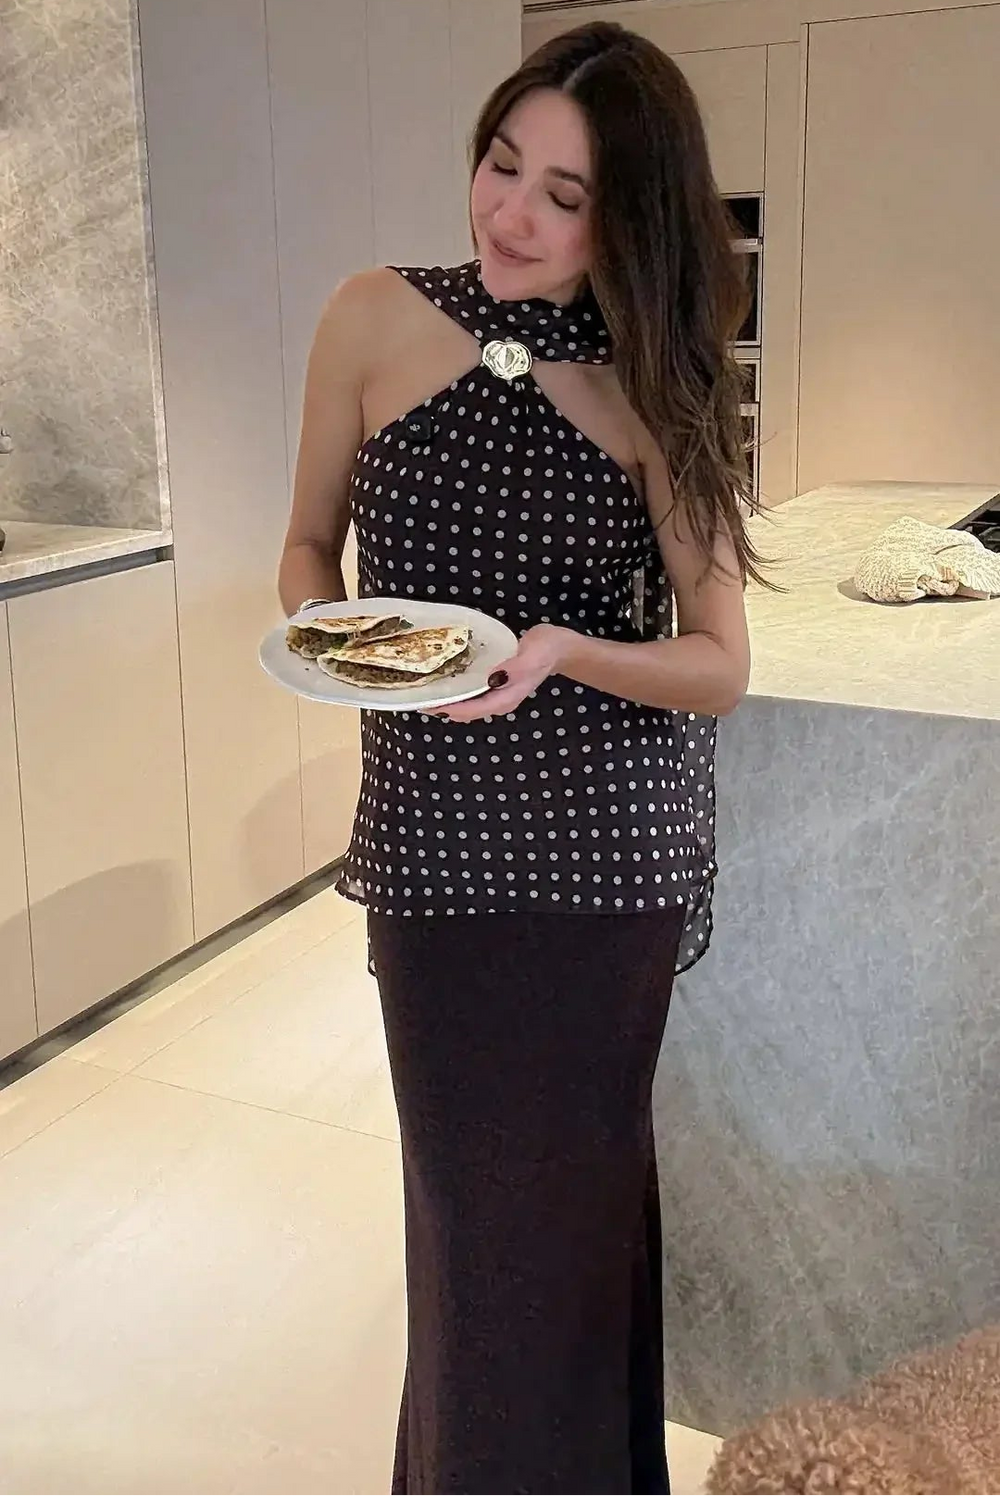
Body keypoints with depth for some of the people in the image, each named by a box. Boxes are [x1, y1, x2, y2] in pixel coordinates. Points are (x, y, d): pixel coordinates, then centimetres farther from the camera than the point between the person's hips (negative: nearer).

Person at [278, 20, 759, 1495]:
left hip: (613, 839, -1)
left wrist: (561, 653, -24)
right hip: (432, 827, 1)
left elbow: (721, 665, -6)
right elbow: (309, 546, 7)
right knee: (461, 1174, 15)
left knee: (578, 1176, 13)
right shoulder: (378, 322, -4)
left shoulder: (655, 385, -6)